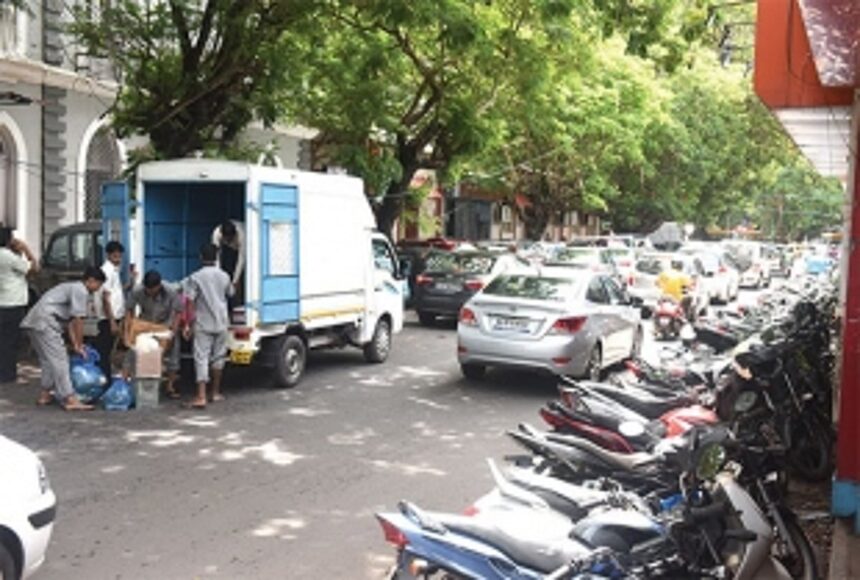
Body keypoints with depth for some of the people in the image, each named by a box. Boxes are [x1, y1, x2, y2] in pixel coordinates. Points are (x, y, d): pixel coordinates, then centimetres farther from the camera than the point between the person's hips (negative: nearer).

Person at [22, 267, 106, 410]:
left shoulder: (74, 288, 24)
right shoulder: (81, 291, -7)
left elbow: (71, 321, 22)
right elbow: (78, 321, -9)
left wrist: (75, 345, 17)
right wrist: (80, 346, 0)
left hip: (34, 321, 10)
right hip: (45, 321, -10)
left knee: (48, 359, 21)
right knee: (59, 360, -11)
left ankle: (45, 395, 30)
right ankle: (70, 400, -14)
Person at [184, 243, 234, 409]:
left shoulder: (195, 278, -8)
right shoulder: (224, 276, 3)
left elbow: (190, 302, -12)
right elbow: (230, 293, 21)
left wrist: (186, 324, -8)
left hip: (203, 324, -3)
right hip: (221, 323, 3)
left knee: (201, 358, -6)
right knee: (218, 357, 16)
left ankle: (201, 397, -16)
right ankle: (216, 392, 26)